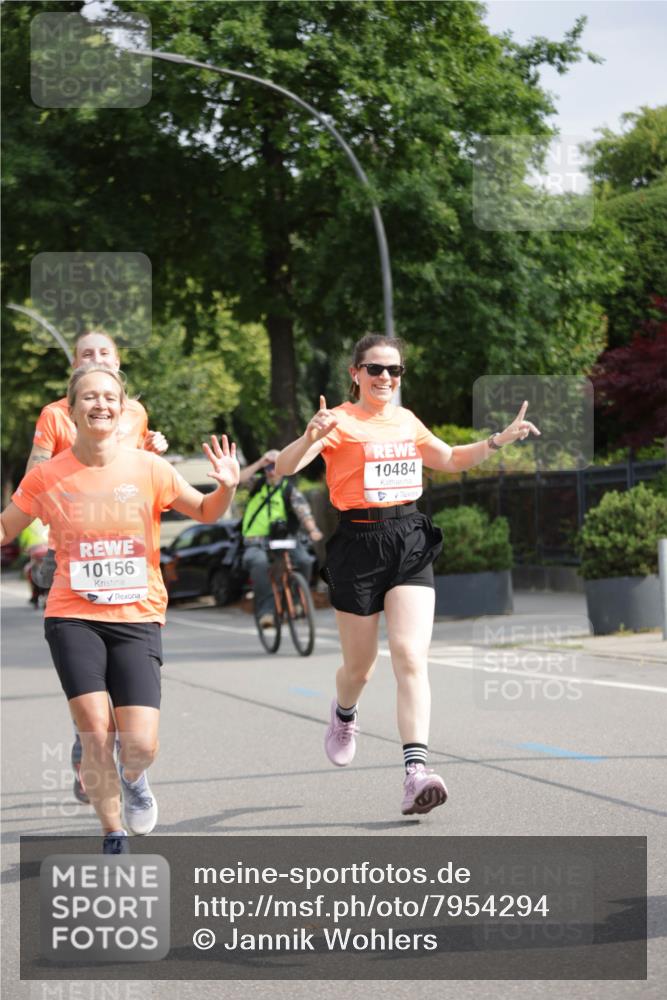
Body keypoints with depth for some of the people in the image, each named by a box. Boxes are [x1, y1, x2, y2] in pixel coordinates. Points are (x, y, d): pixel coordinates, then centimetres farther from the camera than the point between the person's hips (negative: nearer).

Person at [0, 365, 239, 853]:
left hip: (138, 617, 0)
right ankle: (114, 837, 7)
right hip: (73, 617, 0)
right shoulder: (47, 477, -1)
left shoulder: (149, 468, -1)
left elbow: (205, 512, 11)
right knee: (95, 731, -14)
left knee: (141, 746, -11)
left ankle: (133, 779, 28)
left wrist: (226, 488, -9)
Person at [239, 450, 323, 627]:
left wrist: (312, 530, -31)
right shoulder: (258, 485, 11)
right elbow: (239, 480, -9)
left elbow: (303, 511, -12)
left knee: (304, 560, -27)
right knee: (259, 562, -35)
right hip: (256, 542, 0)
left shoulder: (289, 490, 4)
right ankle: (265, 610, -31)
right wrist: (260, 463, -13)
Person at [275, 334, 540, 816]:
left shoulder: (406, 420, 12)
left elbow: (451, 459, 29)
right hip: (359, 544, -3)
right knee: (360, 666, 10)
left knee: (412, 657, -13)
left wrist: (499, 440, 16)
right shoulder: (340, 421, -6)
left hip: (411, 542, 3)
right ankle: (344, 714, 47)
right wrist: (311, 437, -38)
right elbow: (284, 467, -18)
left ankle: (416, 771, -22)